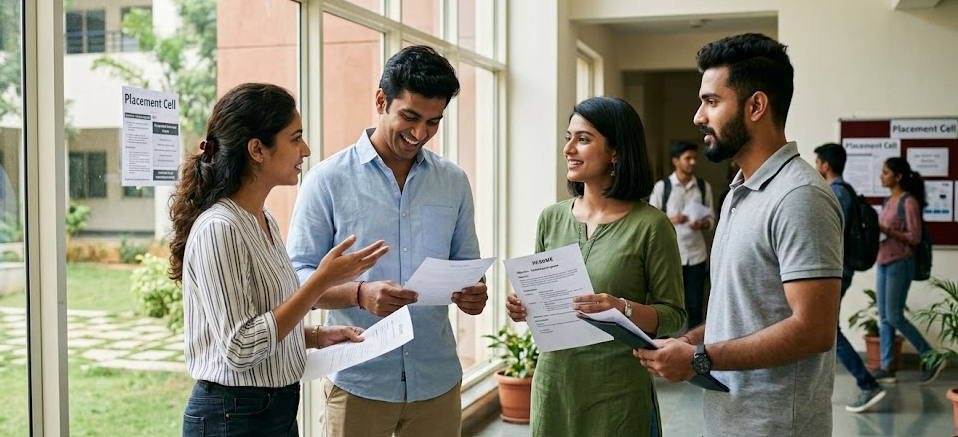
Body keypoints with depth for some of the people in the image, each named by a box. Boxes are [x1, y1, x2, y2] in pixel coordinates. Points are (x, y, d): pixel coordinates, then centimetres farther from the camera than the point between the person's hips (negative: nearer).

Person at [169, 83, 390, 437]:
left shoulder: (264, 221, 7)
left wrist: (317, 336, 2)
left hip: (278, 407, 8)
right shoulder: (219, 229, -20)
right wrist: (322, 281, -23)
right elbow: (240, 349, -23)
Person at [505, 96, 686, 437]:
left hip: (618, 392, -4)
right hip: (553, 382, 4)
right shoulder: (551, 218, 4)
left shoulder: (651, 225, -10)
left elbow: (673, 316, -7)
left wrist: (623, 309, -25)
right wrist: (524, 308, -8)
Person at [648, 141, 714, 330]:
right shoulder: (661, 186, -2)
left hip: (696, 254, 2)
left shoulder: (704, 186, 7)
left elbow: (710, 219, 10)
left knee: (695, 305, 7)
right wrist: (671, 220, -19)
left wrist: (702, 224, -13)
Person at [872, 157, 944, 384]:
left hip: (900, 264, -8)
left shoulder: (909, 202, -11)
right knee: (884, 318, 6)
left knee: (895, 317, -6)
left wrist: (885, 230, -20)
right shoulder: (889, 201, 14)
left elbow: (914, 237, -15)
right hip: (883, 263, 8)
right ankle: (886, 367, 9)